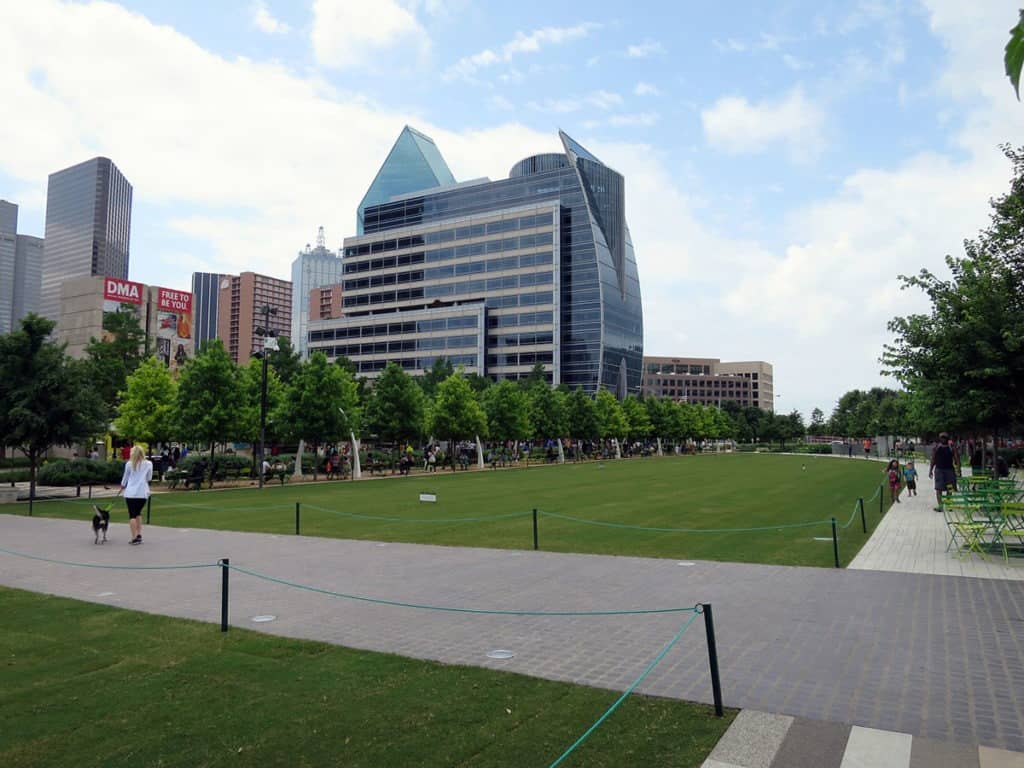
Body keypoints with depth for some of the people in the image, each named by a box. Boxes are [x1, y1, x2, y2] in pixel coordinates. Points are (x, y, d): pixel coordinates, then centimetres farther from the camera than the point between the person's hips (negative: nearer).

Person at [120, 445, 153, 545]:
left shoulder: (129, 464, -1)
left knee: (132, 515, 2)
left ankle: (134, 538, -4)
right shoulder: (148, 464, 1)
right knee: (138, 513, 19)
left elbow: (125, 476, 12)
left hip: (131, 492, -2)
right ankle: (139, 534, 10)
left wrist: (123, 485, 32)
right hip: (143, 492, 2)